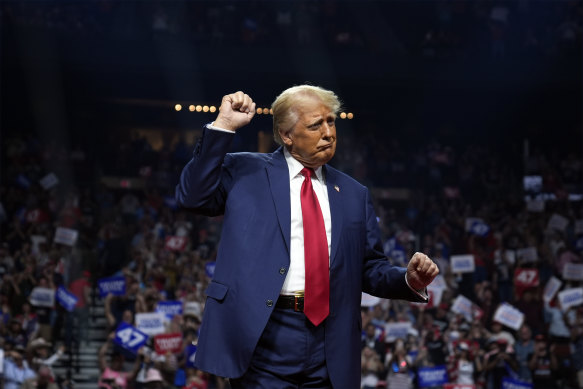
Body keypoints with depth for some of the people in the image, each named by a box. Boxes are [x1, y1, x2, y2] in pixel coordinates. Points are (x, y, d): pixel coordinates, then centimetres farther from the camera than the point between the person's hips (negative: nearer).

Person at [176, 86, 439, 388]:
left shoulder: (354, 194, 16)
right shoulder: (246, 172, 7)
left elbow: (370, 270, 18)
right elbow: (193, 197, -6)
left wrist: (410, 281, -3)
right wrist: (223, 127, -8)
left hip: (330, 345, 4)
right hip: (265, 335, -3)